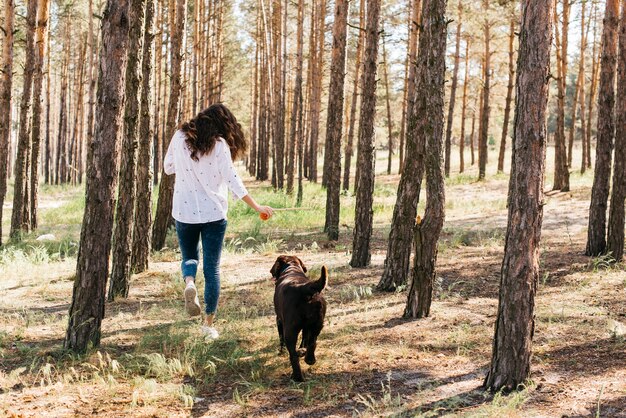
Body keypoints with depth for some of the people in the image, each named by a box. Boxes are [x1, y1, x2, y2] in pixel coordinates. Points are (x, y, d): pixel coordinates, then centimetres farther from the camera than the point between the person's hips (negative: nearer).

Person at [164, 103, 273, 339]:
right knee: (212, 268, 6)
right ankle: (209, 323, 8)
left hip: (184, 211, 3)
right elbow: (232, 180, -11)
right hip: (213, 213, -2)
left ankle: (189, 282, -12)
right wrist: (257, 207, -5)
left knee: (189, 256, 22)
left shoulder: (180, 137, 1)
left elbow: (168, 168, 11)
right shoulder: (219, 144, -9)